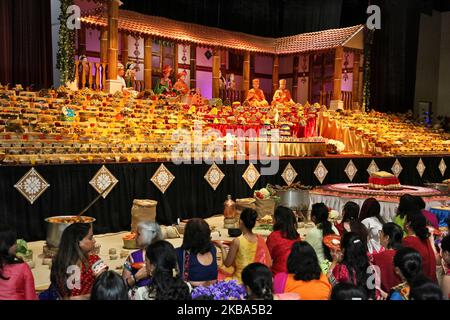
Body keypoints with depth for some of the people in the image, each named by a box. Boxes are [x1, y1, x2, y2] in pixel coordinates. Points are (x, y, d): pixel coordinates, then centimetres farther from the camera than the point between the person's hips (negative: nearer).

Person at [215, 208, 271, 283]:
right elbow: (269, 263, 4)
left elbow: (227, 263, -6)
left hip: (240, 281, -5)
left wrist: (222, 247, 9)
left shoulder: (237, 241, -16)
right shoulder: (260, 239, -3)